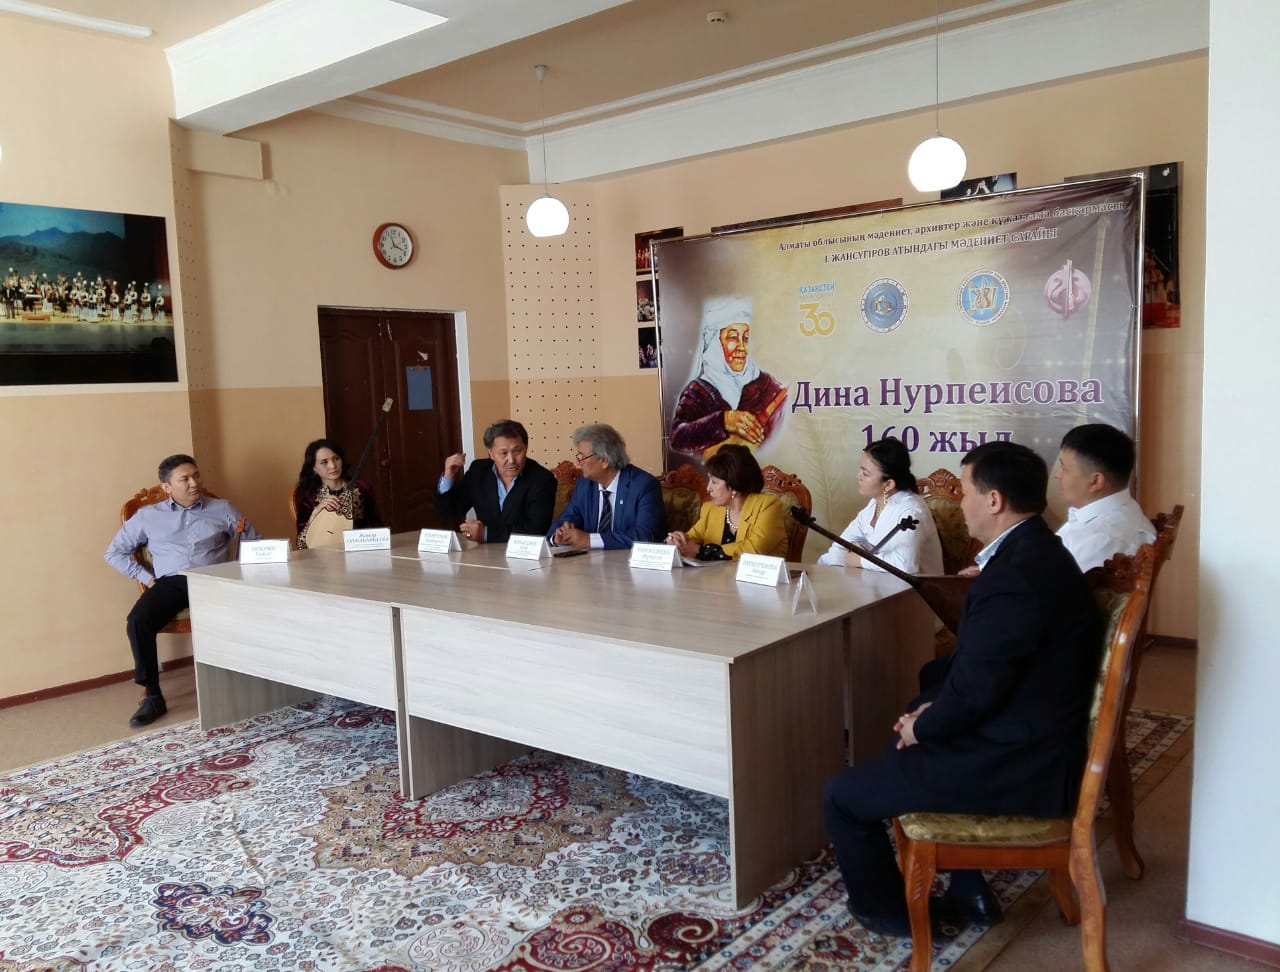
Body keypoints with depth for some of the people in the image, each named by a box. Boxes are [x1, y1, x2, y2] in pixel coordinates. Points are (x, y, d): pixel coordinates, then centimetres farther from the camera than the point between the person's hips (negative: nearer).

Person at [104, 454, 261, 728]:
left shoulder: (222, 509, 14)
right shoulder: (148, 515, 15)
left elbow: (255, 543, 13)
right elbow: (114, 552, 18)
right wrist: (146, 577, 4)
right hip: (171, 582, 1)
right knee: (138, 621, -30)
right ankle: (153, 696, -16)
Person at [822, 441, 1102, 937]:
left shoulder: (1013, 577, -28)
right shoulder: (1033, 550, 6)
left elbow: (974, 688, -25)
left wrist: (923, 727, -7)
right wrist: (932, 709, 3)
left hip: (1014, 766, -11)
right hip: (1034, 744, 11)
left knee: (842, 796, -1)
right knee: (905, 751, 32)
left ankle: (886, 913, 23)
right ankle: (968, 893, 34)